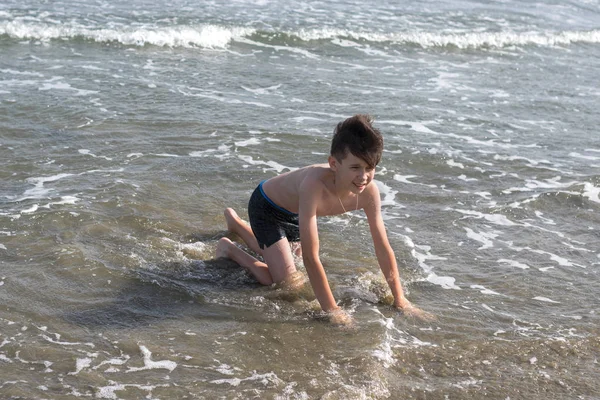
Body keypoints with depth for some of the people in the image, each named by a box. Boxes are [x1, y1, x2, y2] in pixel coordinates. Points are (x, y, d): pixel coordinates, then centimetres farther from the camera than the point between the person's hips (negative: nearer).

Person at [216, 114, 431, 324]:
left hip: (292, 211, 7)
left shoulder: (369, 192, -28)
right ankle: (228, 249, 11)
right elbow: (311, 256, -45)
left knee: (285, 258, 29)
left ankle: (236, 223, 52)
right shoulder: (315, 184, -47)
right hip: (265, 206, -6)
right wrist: (332, 310, -40)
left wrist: (400, 300, -17)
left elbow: (383, 248, -18)